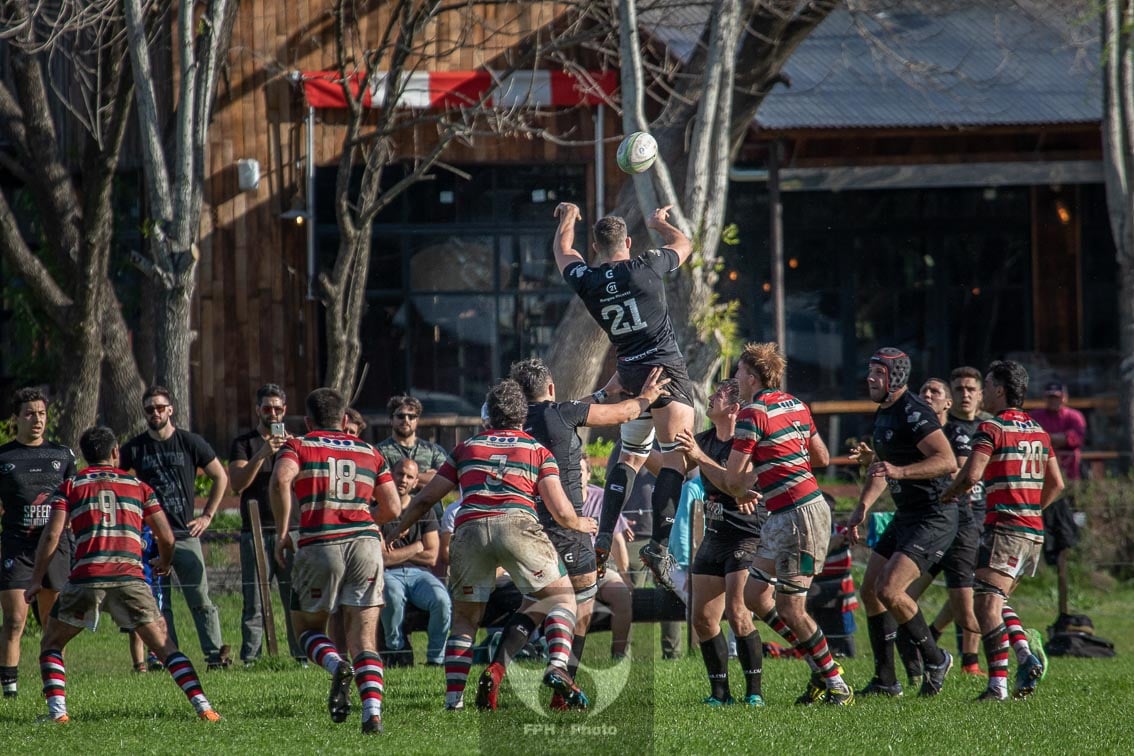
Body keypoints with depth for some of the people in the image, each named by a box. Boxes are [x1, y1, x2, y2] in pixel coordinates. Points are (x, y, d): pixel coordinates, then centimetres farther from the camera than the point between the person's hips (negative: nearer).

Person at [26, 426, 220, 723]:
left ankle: (57, 710, 0)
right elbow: (166, 537, 17)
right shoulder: (138, 486, 18)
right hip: (130, 578, 1)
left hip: (86, 579, -1)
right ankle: (202, 705, -9)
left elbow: (52, 534, 2)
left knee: (51, 644, 17)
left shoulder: (70, 487, 15)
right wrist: (165, 563, 38)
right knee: (164, 646, 6)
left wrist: (36, 579, 10)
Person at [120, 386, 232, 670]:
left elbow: (220, 477, 11)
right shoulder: (135, 448, 5)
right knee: (158, 604, 0)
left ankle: (215, 654, -6)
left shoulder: (191, 443, 2)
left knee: (200, 600, -6)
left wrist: (207, 516, 6)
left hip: (185, 534, -1)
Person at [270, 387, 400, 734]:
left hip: (318, 545, -2)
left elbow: (281, 480, -12)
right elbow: (392, 508, 16)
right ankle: (373, 714, -17)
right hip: (365, 543, 2)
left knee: (307, 627, 16)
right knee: (364, 640, 2)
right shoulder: (369, 452, 19)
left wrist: (282, 532, -6)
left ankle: (337, 666, -15)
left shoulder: (298, 446, 10)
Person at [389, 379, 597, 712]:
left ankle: (453, 701, 5)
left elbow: (425, 499, 27)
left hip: (468, 529, 2)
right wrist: (581, 524, 34)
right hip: (517, 523, -2)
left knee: (464, 619, 17)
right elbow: (561, 512, 12)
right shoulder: (537, 450, 20)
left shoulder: (467, 447, 26)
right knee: (562, 597, 12)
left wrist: (396, 530, 43)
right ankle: (558, 666, -12)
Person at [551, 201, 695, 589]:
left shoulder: (586, 281, 0)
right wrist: (658, 222, 34)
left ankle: (603, 538, 11)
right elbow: (683, 244, 13)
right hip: (665, 366, -5)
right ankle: (658, 545, -16)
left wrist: (567, 218, 43)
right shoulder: (646, 267, -9)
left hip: (629, 374, 5)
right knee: (675, 460, -6)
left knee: (631, 456, 19)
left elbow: (563, 250, 23)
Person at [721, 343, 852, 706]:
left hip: (799, 516, -10)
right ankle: (821, 667, 16)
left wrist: (745, 493, 12)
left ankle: (837, 685, 2)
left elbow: (733, 479, -11)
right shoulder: (795, 405, 13)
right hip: (782, 518, 10)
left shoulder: (754, 413, -13)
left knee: (790, 609, -6)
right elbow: (822, 457, 22)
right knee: (755, 596, 11)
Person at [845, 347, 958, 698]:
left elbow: (947, 460, -29)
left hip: (934, 517, -10)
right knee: (870, 590, 8)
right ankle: (885, 681, 14)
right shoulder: (882, 415, 13)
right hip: (905, 516, 10)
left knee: (889, 590, -18)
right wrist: (862, 508, 17)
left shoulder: (914, 413, -18)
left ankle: (935, 659, 1)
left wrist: (899, 471, -37)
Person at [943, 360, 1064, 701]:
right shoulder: (1038, 431, 16)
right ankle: (1025, 655, 0)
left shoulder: (992, 428, -8)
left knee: (986, 603, -12)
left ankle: (998, 682, -23)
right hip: (1034, 531, 8)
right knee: (997, 600, 19)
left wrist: (947, 495, 1)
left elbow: (971, 475, -17)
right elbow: (1056, 484, 19)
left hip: (1005, 529, -8)